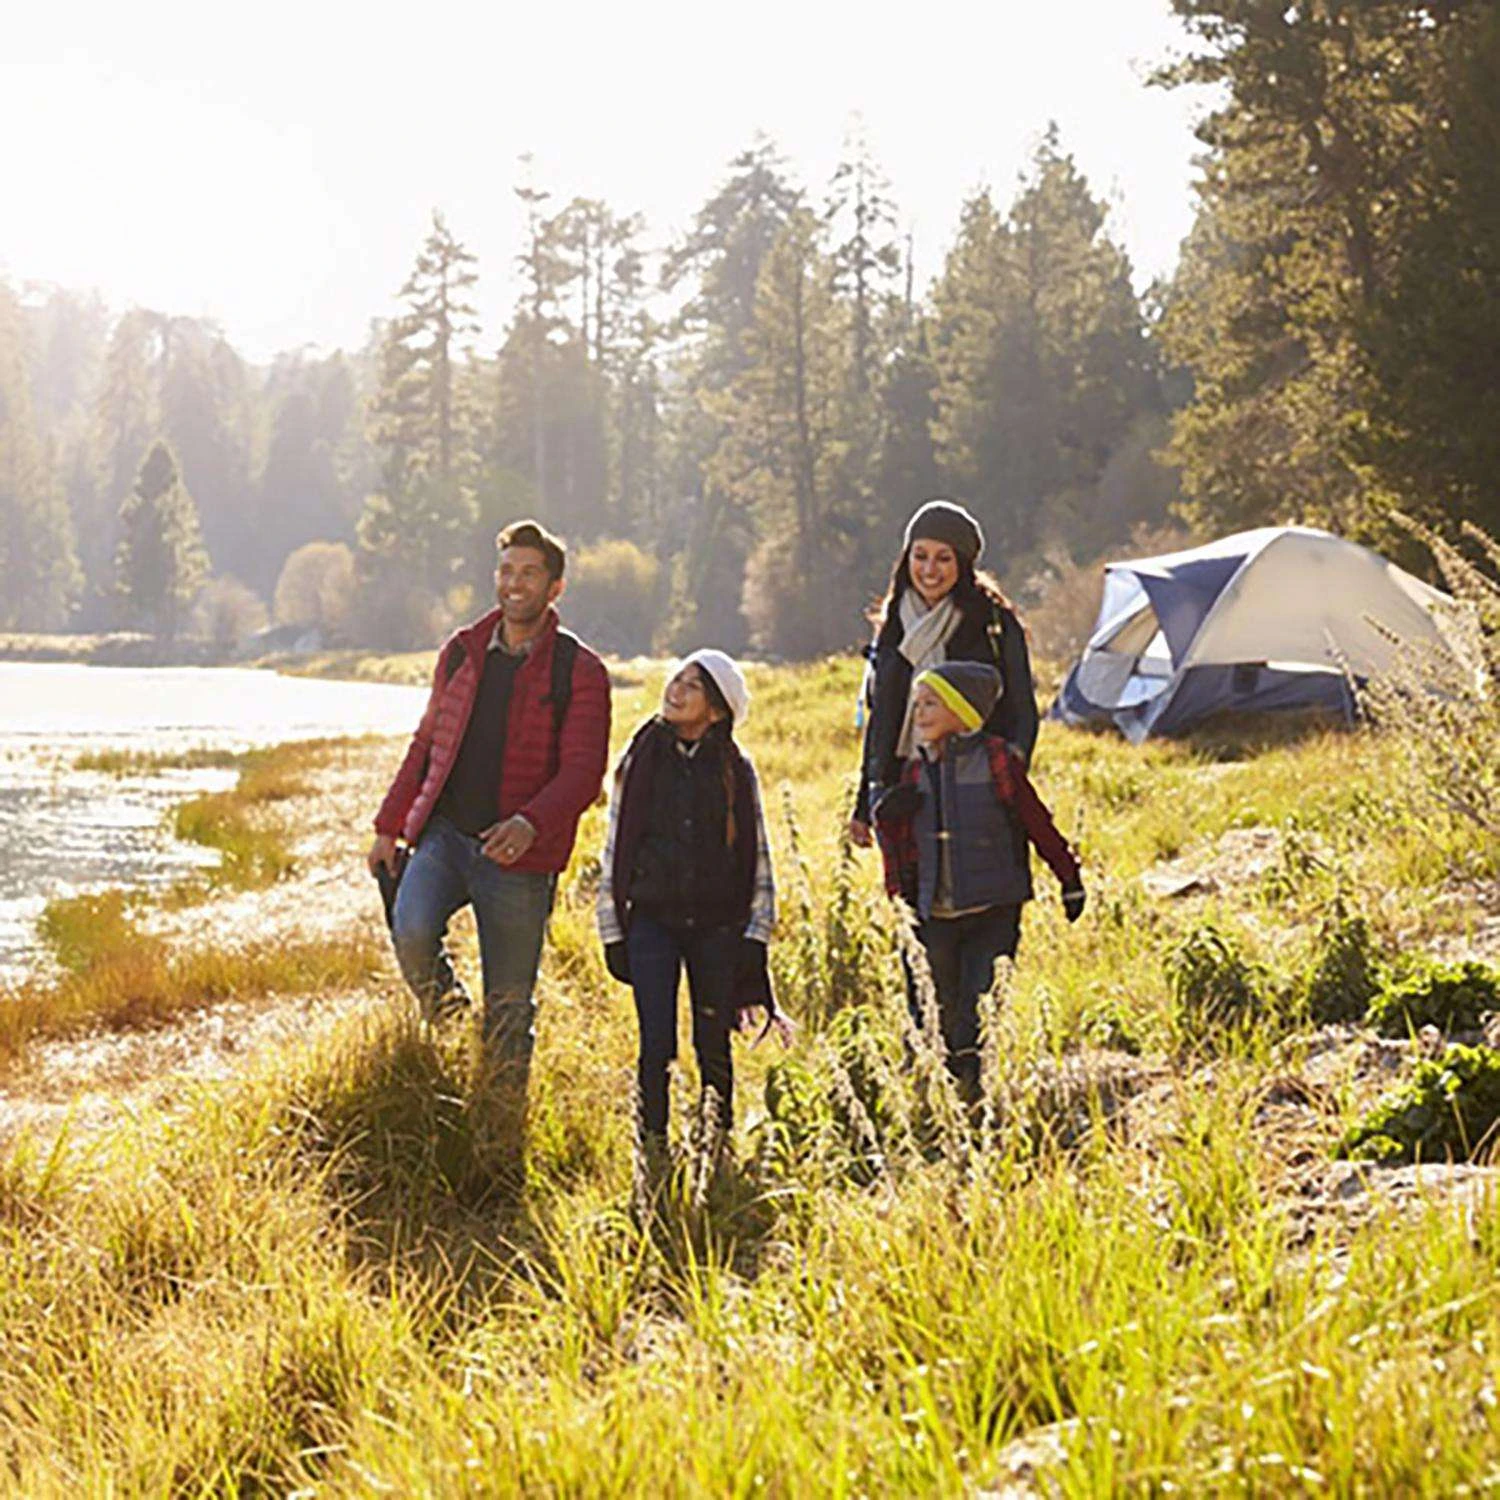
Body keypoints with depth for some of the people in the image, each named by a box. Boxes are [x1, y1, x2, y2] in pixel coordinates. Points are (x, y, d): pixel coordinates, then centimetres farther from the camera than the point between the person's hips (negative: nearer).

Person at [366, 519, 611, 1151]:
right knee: (412, 932, -25)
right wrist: (390, 826, 14)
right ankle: (447, 1028, 4)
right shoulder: (461, 652, 11)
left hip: (517, 856, -3)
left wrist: (531, 824, -29)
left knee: (509, 1005, 2)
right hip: (443, 831, 3)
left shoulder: (579, 671, -3)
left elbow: (583, 771, -11)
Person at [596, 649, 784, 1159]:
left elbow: (757, 856, 7)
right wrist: (613, 929, 4)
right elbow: (614, 849, 8)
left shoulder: (735, 770, 4)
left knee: (714, 1047, 6)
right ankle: (652, 1151, 2)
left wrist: (755, 935, 1)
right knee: (657, 1046, -7)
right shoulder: (640, 760, 5)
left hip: (718, 925, 0)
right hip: (653, 921, 0)